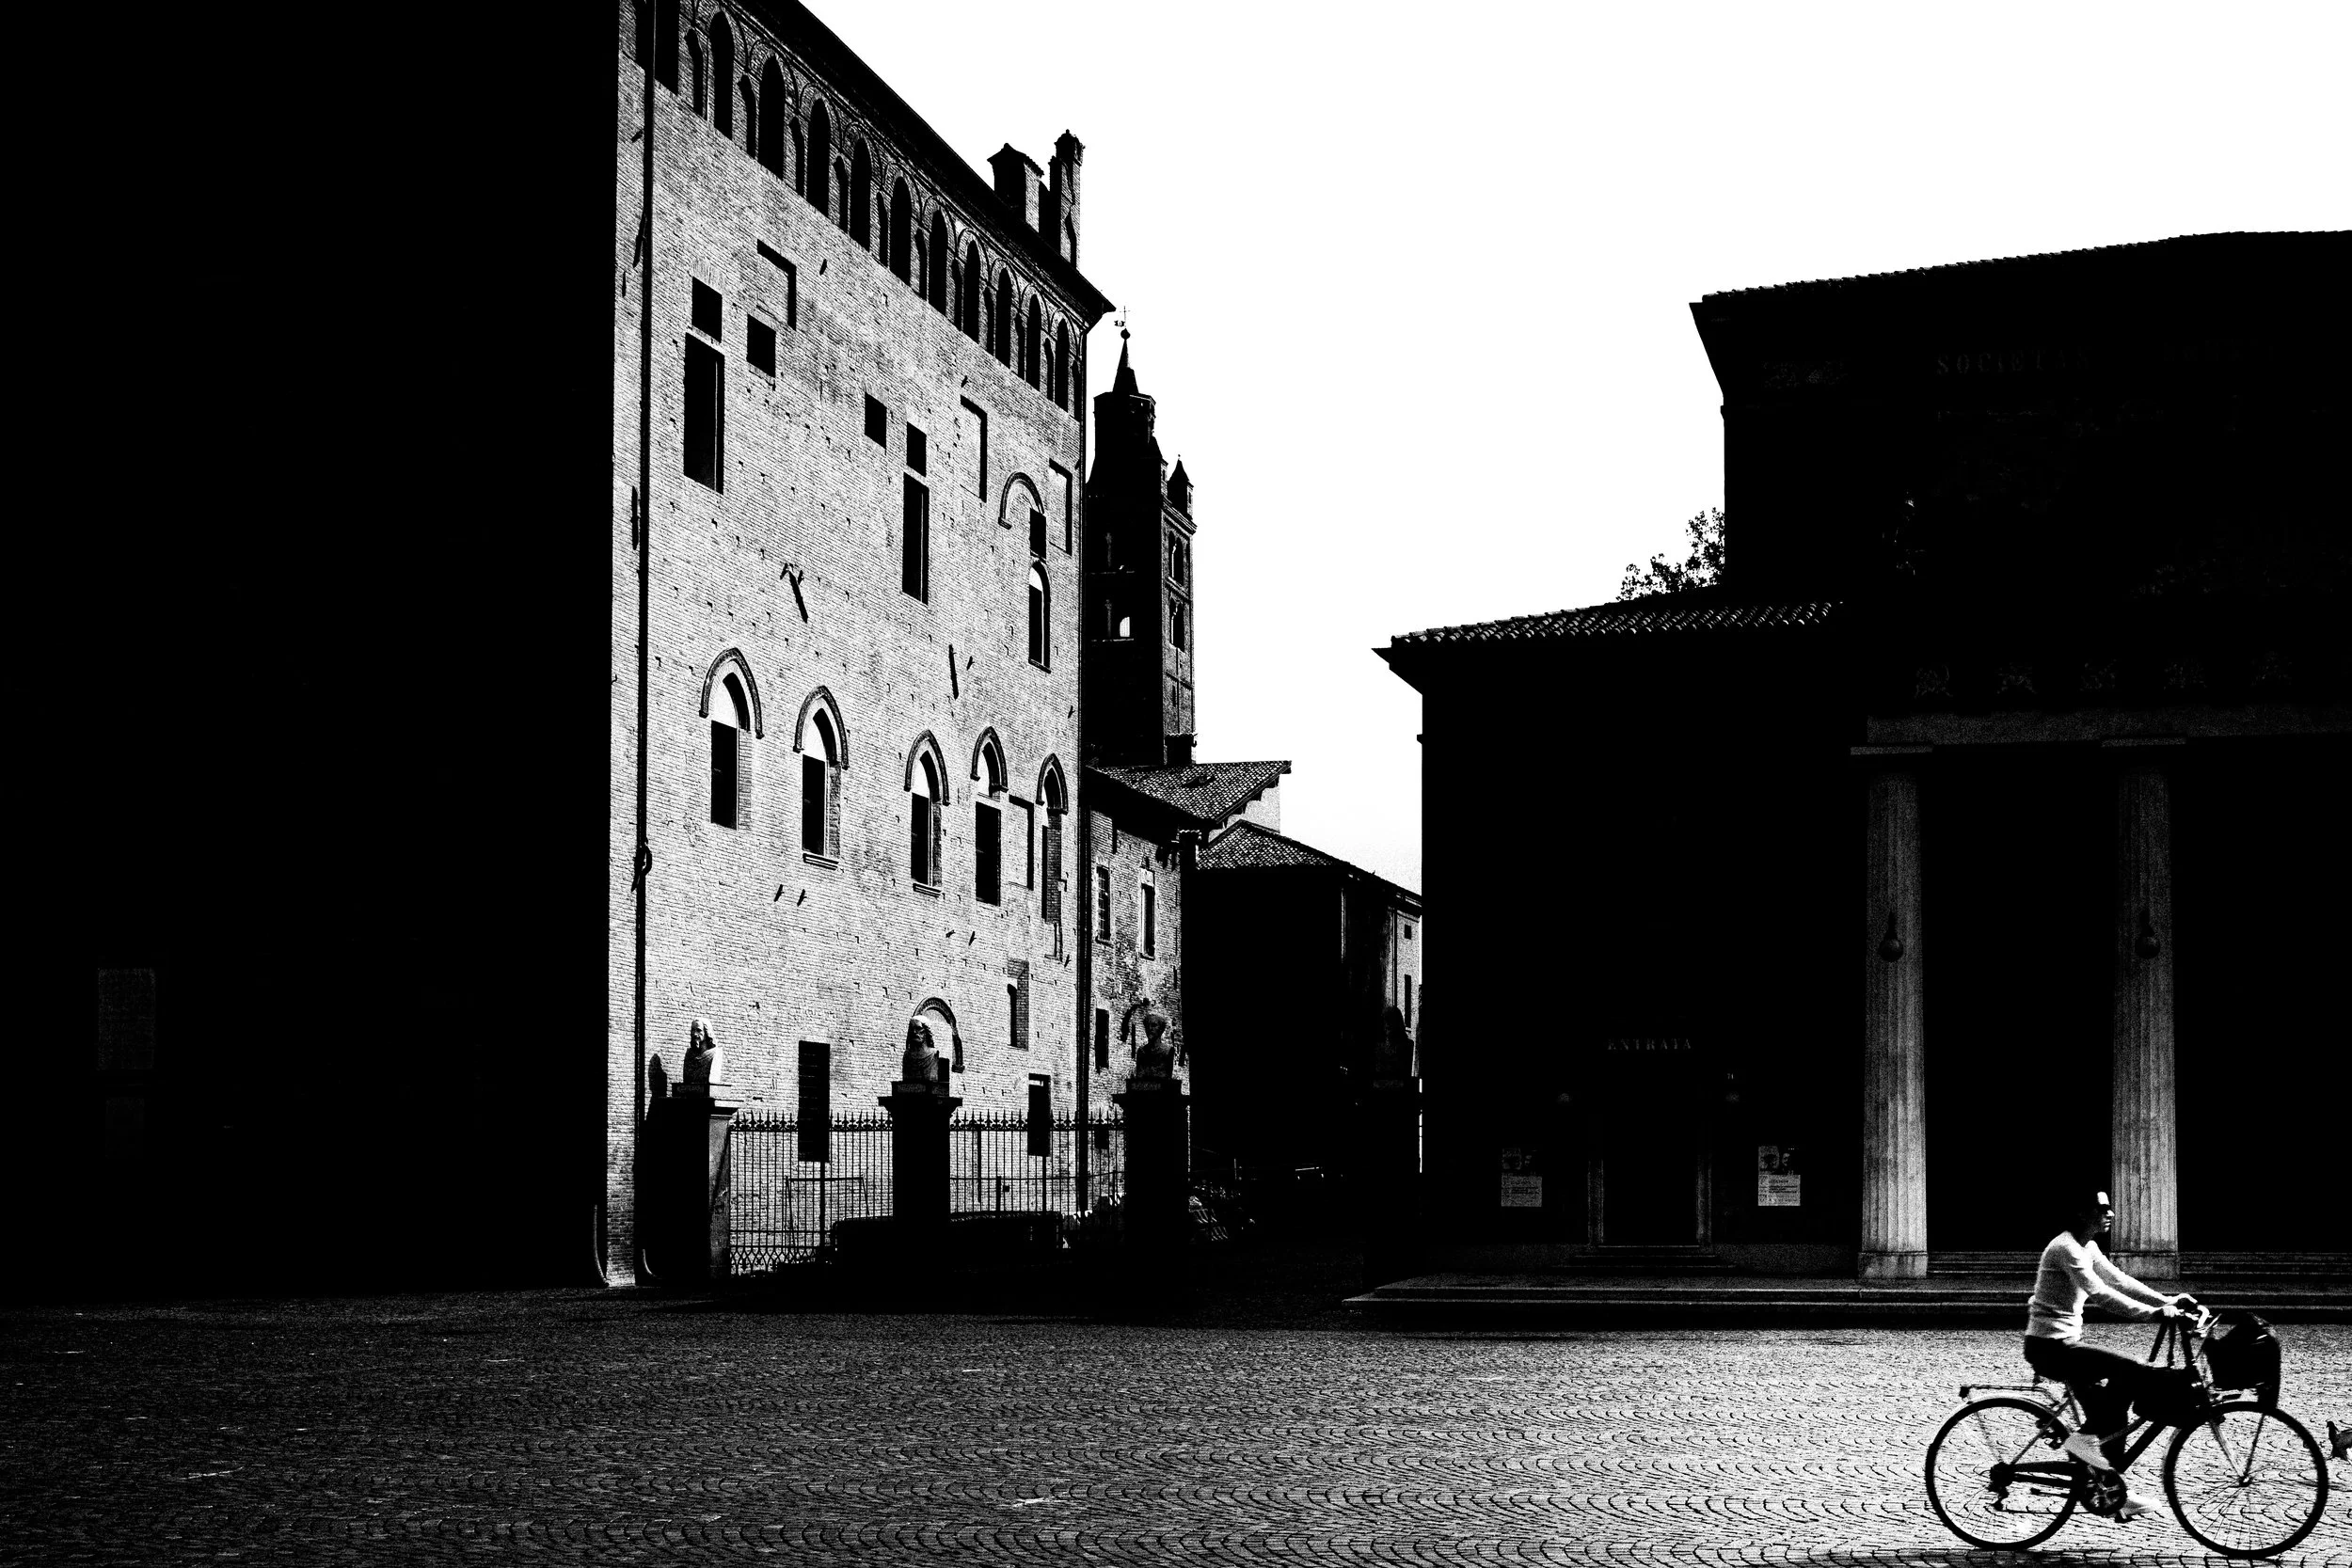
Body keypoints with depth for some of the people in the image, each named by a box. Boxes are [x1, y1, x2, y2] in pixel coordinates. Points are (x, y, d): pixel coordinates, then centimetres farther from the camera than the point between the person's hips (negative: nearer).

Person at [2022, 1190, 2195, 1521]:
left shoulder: (2087, 1248, 15)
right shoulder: (2066, 1248, -18)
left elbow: (2118, 1280, 14)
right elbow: (2098, 1292, -28)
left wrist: (2166, 1301, 3)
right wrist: (2150, 1313, -33)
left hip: (2063, 1344, 10)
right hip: (2050, 1346, -10)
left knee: (2111, 1408, 11)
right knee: (2131, 1373, -20)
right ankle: (2085, 1438, -10)